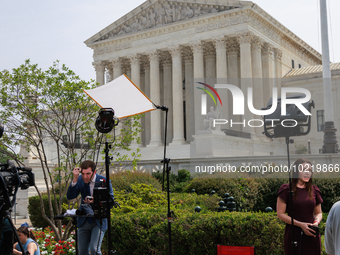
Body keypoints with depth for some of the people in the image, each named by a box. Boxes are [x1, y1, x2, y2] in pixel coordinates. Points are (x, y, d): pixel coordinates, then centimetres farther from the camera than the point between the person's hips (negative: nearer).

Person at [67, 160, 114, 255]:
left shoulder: (104, 181, -13)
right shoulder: (80, 180, -5)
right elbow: (70, 196, -13)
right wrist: (75, 179, -25)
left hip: (99, 221, -3)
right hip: (84, 221, 4)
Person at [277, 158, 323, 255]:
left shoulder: (314, 190, 10)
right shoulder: (286, 189, -3)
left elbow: (318, 213, 19)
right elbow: (280, 214, -6)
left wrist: (317, 222, -4)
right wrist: (300, 224, -14)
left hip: (311, 234, 4)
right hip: (293, 233, -3)